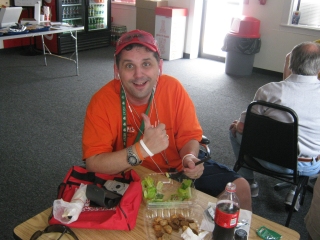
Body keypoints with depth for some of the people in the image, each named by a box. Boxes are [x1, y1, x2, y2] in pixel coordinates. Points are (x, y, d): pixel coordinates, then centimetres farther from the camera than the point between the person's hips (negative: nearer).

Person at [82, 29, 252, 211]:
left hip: (177, 169, 4)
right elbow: (93, 163, -25)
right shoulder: (102, 101, -19)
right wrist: (143, 148, -37)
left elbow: (189, 136, -3)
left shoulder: (173, 88, -12)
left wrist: (189, 157, -26)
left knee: (240, 188, -2)